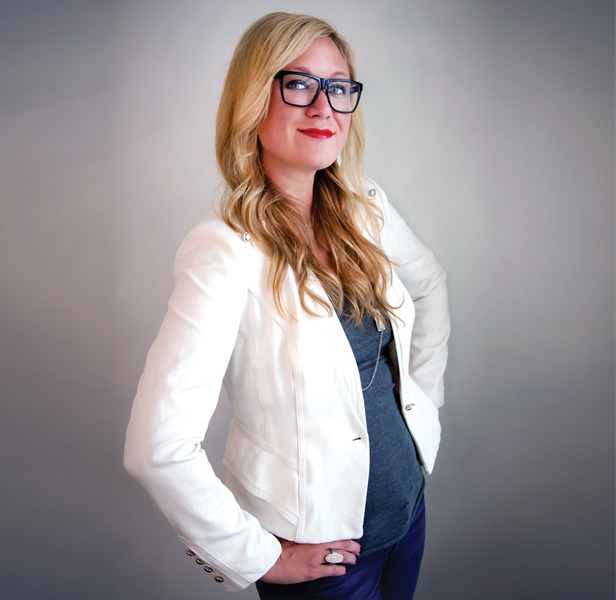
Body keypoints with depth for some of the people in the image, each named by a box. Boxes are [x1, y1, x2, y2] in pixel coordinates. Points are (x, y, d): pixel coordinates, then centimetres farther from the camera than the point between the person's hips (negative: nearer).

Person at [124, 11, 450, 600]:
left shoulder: (364, 208, -6)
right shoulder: (225, 251, -26)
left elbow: (428, 281, 14)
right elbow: (156, 446, -29)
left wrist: (425, 392, 7)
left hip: (407, 501, 6)